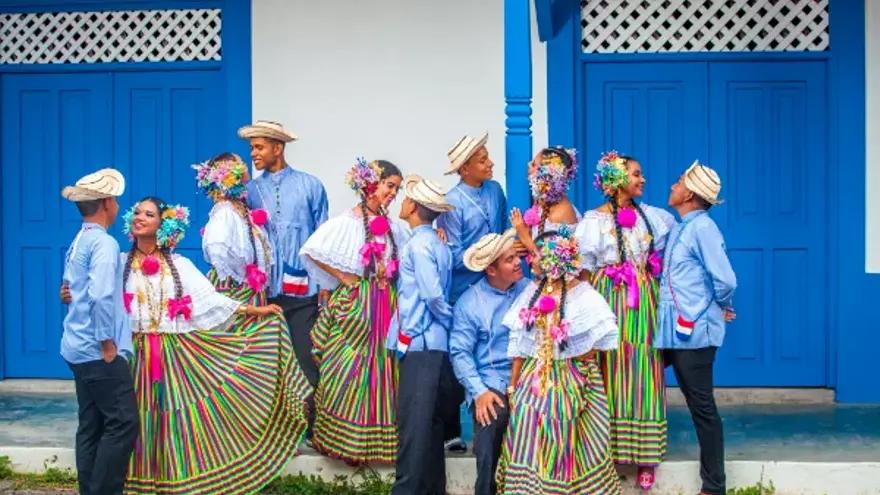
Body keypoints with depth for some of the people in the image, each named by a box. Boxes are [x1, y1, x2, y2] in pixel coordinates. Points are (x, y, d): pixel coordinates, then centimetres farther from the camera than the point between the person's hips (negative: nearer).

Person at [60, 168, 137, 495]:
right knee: (123, 422, -8)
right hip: (98, 350, -10)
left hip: (80, 349, 10)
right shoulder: (104, 243, -15)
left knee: (92, 425, 11)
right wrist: (108, 343, -20)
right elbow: (101, 296, -26)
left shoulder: (78, 242, 15)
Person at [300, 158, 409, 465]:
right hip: (355, 301, -5)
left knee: (381, 367, 6)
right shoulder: (346, 222, -8)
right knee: (348, 368, -1)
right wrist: (342, 277, -9)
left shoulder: (394, 227, 10)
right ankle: (342, 436, 10)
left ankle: (377, 437, 15)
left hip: (386, 303, 5)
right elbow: (313, 252, -9)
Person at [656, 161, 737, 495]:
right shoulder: (682, 228, 14)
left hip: (694, 331, -9)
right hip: (677, 329, 9)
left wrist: (722, 307, -2)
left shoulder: (702, 227, -14)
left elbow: (725, 280, -18)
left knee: (702, 406, -2)